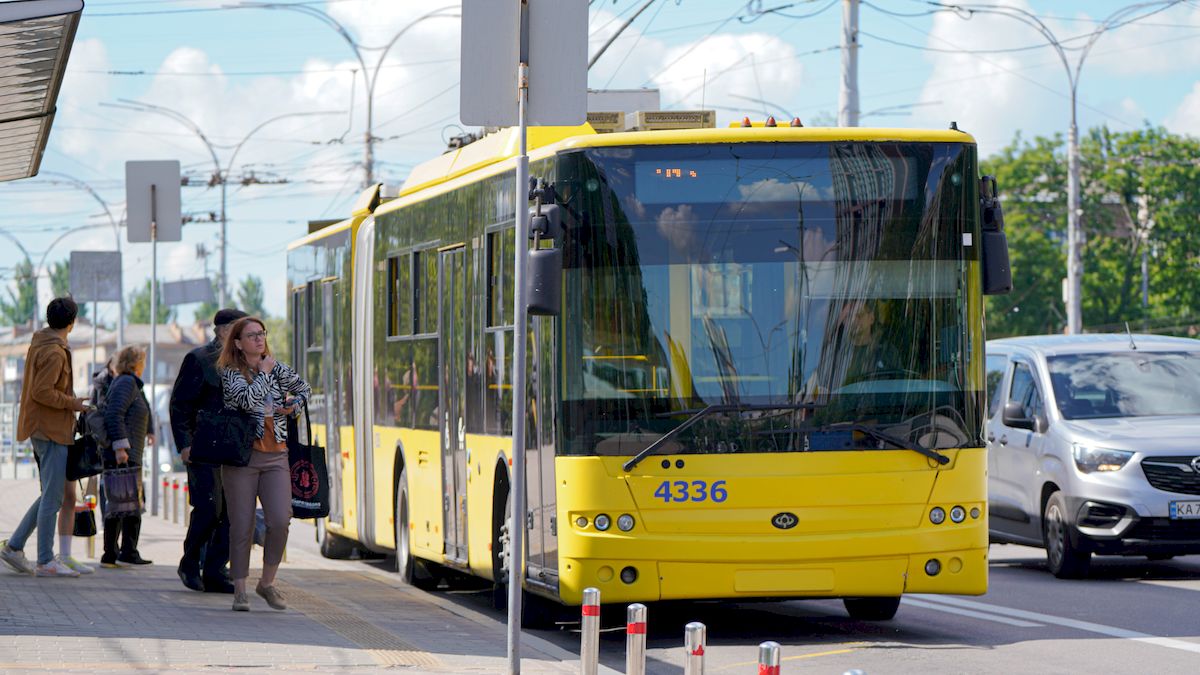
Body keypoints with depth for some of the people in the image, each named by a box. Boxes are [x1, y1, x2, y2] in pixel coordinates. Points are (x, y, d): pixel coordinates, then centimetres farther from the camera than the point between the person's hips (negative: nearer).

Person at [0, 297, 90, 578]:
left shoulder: (39, 344, 13)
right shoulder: (54, 353, -16)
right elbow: (42, 391, -23)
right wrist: (71, 403, -13)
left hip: (41, 429, 10)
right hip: (51, 431, -10)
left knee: (52, 495, 15)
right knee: (52, 497, -6)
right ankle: (46, 560, -3)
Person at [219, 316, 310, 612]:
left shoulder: (277, 368, 12)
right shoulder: (230, 372, -2)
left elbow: (303, 386, 30)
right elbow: (247, 399, -20)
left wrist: (295, 404, 10)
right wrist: (264, 373, -8)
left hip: (276, 457, 3)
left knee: (280, 520, -12)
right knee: (242, 526, -2)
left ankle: (267, 582, 6)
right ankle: (240, 591, 9)